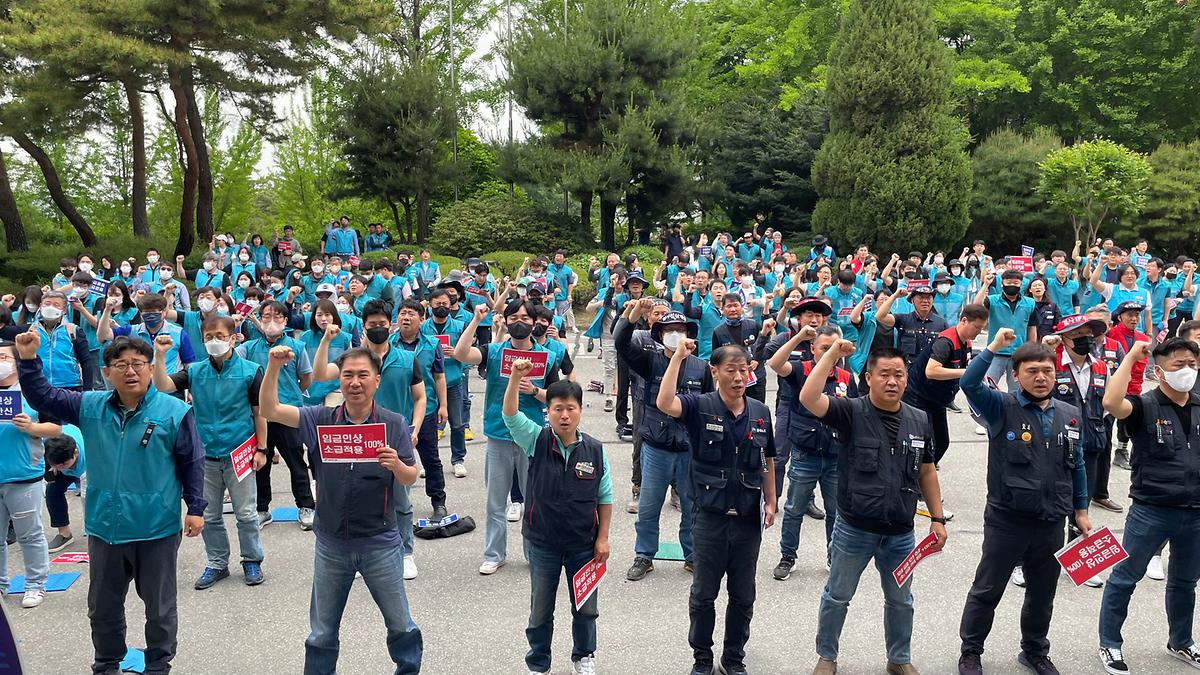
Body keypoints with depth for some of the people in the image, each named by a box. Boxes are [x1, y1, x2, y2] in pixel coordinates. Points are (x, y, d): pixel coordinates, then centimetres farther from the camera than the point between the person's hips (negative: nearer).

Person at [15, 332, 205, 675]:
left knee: (159, 606, 12)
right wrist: (28, 360, -5)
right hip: (104, 528, 4)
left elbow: (192, 464, -5)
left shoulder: (175, 411, -10)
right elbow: (43, 398, 9)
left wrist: (195, 507, -7)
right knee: (102, 606, 19)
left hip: (157, 530, -4)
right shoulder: (90, 406, 2)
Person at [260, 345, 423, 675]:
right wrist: (273, 367, -23)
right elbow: (269, 410, -10)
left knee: (401, 625, 14)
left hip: (380, 542, -1)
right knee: (322, 633, 17)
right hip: (331, 543, 1)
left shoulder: (394, 424, -7)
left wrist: (397, 465, -26)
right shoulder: (321, 419, -3)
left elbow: (411, 479, -4)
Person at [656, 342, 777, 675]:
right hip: (710, 517, -3)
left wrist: (770, 502, 6)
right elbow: (664, 403, -29)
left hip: (748, 519, 3)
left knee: (743, 596, 14)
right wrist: (678, 356, -30)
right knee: (704, 593, 10)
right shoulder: (700, 407, -9)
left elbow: (767, 463, 11)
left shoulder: (760, 412, 2)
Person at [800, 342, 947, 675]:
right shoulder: (851, 412, -12)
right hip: (853, 530, -3)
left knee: (900, 601, 19)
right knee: (837, 597, 12)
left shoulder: (919, 420, 1)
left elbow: (927, 473, 11)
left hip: (900, 533, 4)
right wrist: (833, 353, -30)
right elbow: (808, 398, -29)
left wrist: (937, 518, 10)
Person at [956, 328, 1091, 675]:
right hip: (1006, 519, -4)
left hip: (1052, 523, 4)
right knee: (986, 592, 8)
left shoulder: (1070, 414, 6)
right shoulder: (1002, 408, -9)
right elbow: (969, 384, -27)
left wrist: (1081, 511, 16)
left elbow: (1077, 465, 15)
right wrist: (994, 347, -27)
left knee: (1042, 594, 19)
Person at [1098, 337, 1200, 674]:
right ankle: (1110, 644, 20)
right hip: (1150, 511, -5)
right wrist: (1131, 357, -24)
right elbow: (1111, 403, -31)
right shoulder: (1144, 406, -10)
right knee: (1125, 577, 5)